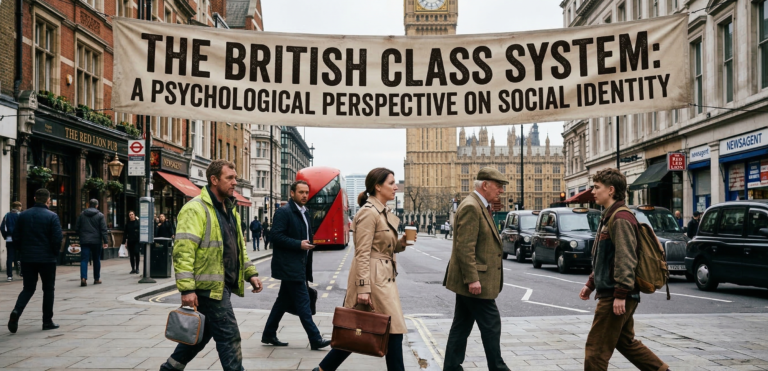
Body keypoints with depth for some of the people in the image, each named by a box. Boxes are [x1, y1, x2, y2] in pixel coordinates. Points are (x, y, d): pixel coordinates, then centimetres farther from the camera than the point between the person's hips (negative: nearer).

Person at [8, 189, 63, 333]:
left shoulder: (23, 215, 4)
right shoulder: (52, 216, -9)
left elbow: (16, 237, 5)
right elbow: (57, 238, -13)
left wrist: (22, 251, 16)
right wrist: (55, 253, 4)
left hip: (26, 259, 4)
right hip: (47, 259, -4)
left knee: (28, 288, 13)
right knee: (48, 289, 9)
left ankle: (16, 311, -13)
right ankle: (47, 322, 12)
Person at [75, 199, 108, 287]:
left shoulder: (82, 214, 6)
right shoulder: (100, 215, -2)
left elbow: (77, 228, 9)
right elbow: (103, 229, -7)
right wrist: (105, 241, -5)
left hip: (84, 241, 1)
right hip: (96, 241, -1)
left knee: (84, 260, -1)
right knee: (96, 260, 10)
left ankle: (83, 278, -18)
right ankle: (97, 279, 16)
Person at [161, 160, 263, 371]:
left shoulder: (230, 210, 15)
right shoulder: (196, 209, -15)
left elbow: (239, 247, 23)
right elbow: (183, 251, -21)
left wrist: (250, 273, 14)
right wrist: (186, 289, -25)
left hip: (222, 285, 9)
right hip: (209, 286, -9)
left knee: (202, 333, 19)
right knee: (229, 336, -5)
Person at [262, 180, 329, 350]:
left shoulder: (304, 213, 16)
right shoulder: (283, 212, -12)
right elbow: (276, 236, -19)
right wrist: (299, 244, -20)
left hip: (298, 266, 9)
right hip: (289, 266, -9)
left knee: (284, 300, 14)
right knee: (303, 302, -7)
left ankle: (269, 334, 24)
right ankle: (315, 339, -3)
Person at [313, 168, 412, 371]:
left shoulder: (384, 212, 14)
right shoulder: (369, 212, -15)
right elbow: (362, 254, -19)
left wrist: (402, 242, 2)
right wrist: (363, 288, -22)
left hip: (383, 278, 10)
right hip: (372, 278, -10)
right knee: (392, 330, -3)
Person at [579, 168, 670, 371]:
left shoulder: (621, 218, -16)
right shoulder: (608, 217, 16)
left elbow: (626, 259, -23)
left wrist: (620, 294, -25)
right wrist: (590, 284, 20)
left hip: (614, 296, -10)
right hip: (611, 293, 10)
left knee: (596, 347, -3)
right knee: (626, 342, 20)